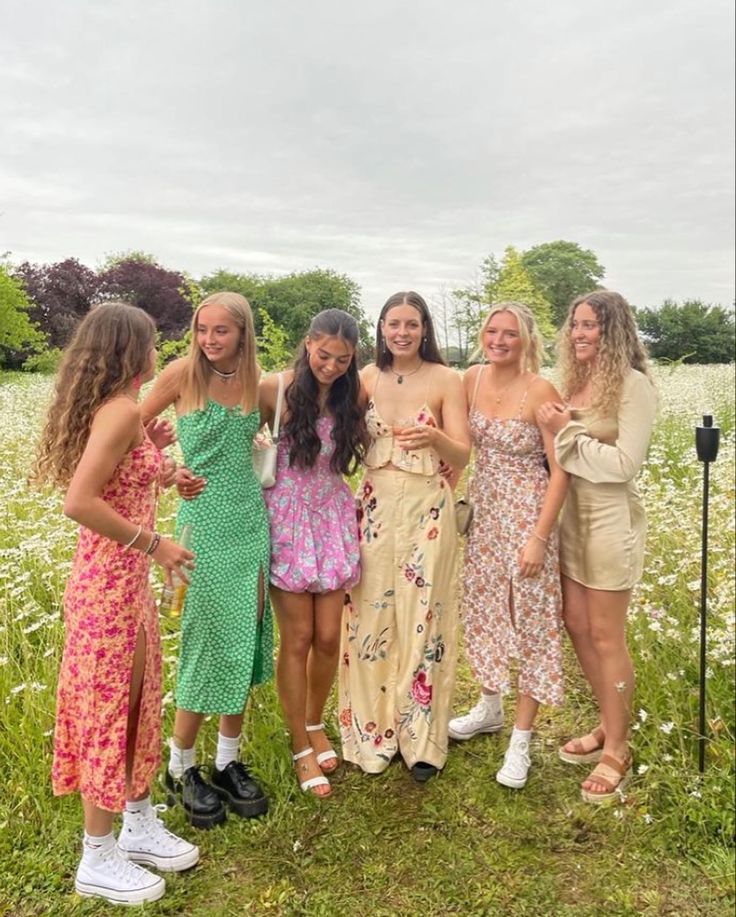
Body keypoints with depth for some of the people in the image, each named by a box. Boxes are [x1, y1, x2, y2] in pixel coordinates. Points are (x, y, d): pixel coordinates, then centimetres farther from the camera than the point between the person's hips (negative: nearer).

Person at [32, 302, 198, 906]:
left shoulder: (119, 409, 10)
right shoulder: (122, 409, -19)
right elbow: (80, 502, -27)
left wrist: (151, 447, 15)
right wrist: (152, 543, -18)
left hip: (128, 581, 10)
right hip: (110, 585, -10)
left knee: (138, 701, 19)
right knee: (108, 711, 4)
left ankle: (140, 826, 37)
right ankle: (99, 861, 23)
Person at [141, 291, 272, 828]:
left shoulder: (256, 381, 6)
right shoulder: (182, 373, -7)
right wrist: (168, 472, -13)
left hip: (251, 517, 5)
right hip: (205, 518, -4)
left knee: (245, 640, 9)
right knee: (211, 642, 0)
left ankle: (229, 760, 26)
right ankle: (182, 768, 21)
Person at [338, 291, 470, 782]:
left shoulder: (445, 380, -3)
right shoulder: (367, 378, 6)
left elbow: (462, 455, -6)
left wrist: (434, 437, -25)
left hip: (426, 509, -3)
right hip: (375, 507, 3)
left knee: (422, 618, 3)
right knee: (371, 618, 6)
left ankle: (422, 739, 19)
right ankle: (373, 731, 24)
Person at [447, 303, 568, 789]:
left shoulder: (541, 391, -15)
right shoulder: (472, 379, 0)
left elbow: (561, 470, -15)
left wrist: (539, 537, -18)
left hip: (528, 516, -6)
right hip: (483, 512, 6)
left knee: (530, 618, 3)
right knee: (483, 609, 17)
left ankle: (521, 740, 18)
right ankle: (491, 707, 40)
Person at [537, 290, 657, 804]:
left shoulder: (633, 385, -13)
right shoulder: (574, 381, 9)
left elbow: (624, 464, -18)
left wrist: (568, 433, -16)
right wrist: (556, 431, -3)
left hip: (611, 519, -8)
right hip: (572, 515, 8)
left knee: (606, 636, 2)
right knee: (577, 626, 15)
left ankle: (618, 752, 20)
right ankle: (610, 727, 35)